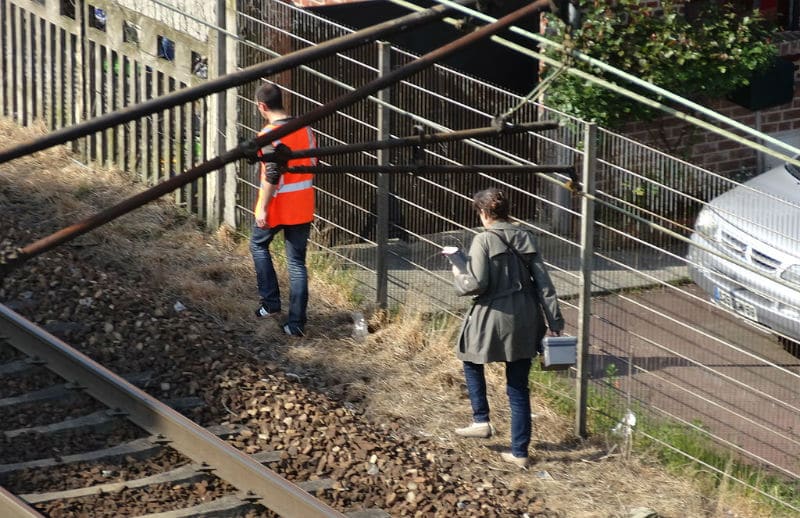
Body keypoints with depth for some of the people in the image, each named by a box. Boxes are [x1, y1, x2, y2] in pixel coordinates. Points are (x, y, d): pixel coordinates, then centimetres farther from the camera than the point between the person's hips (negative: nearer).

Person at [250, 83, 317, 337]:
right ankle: (296, 323, 6)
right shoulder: (304, 129, 3)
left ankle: (271, 303, 19)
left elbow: (271, 175, -22)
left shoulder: (270, 134, -18)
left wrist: (262, 208, -17)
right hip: (303, 208, 5)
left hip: (277, 207, -5)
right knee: (297, 263, 8)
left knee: (258, 244, 22)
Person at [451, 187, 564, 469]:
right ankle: (520, 452, 14)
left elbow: (477, 284, -17)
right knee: (519, 388, 11)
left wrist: (459, 276, 5)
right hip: (525, 321, 5)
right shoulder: (527, 238, 3)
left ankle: (481, 420, 21)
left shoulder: (484, 240, -12)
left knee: (472, 360, 27)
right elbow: (543, 282, 2)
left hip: (494, 318, -5)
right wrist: (554, 321, 5)